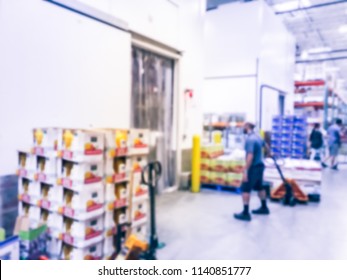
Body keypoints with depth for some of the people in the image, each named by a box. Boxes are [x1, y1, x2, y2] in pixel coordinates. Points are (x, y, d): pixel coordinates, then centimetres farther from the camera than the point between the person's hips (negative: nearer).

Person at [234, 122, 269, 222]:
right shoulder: (257, 136, 8)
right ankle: (264, 208, 36)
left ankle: (245, 213, -4)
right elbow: (265, 145, 29)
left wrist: (245, 171, -27)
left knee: (245, 189, -6)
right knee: (259, 187, 22)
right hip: (260, 165, 9)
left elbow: (250, 156, -28)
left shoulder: (250, 139, -21)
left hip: (254, 167, -9)